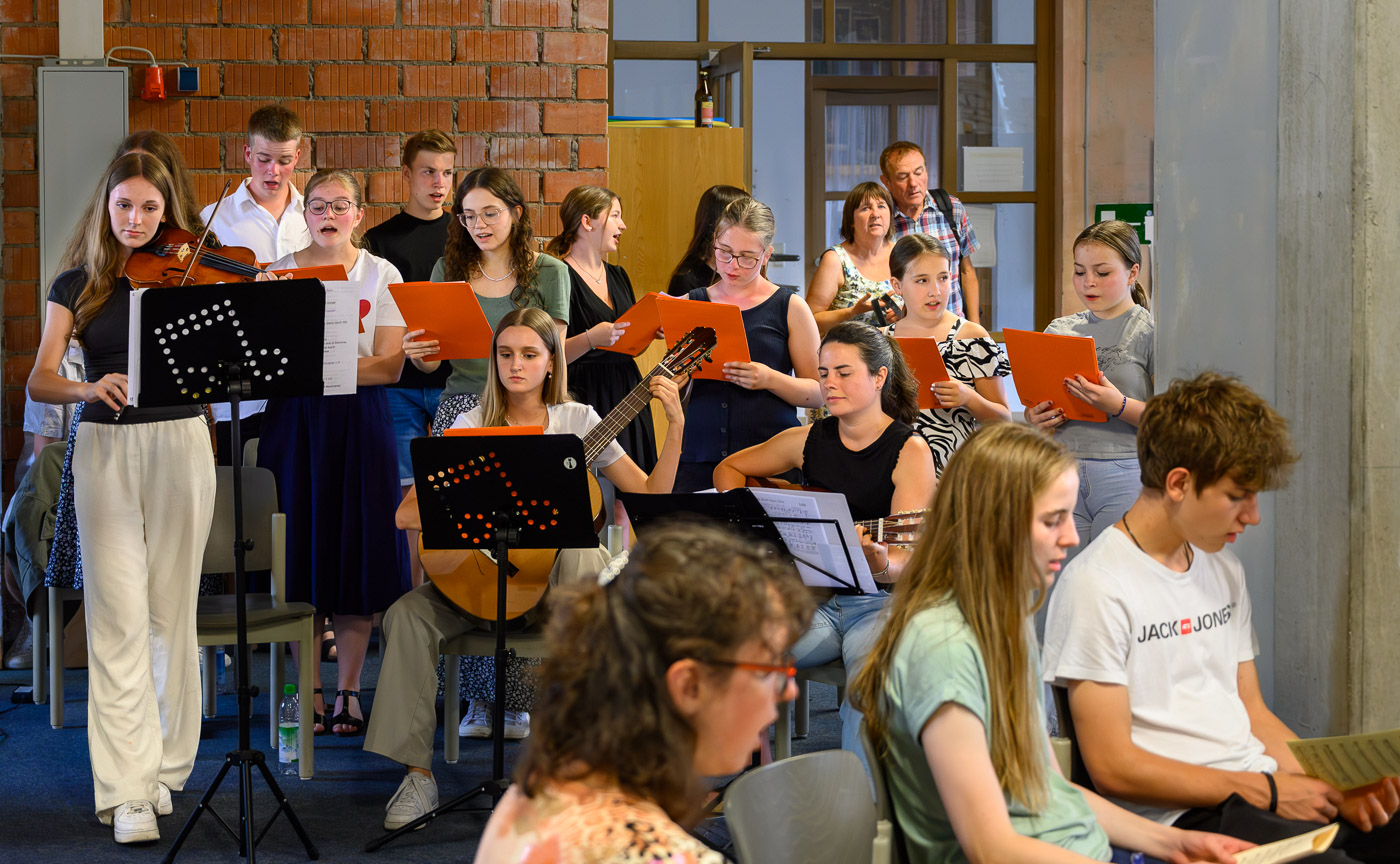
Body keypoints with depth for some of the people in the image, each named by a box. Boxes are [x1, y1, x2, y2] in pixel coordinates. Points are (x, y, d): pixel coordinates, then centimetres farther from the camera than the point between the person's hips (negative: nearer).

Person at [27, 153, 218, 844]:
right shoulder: (78, 287, 7)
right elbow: (39, 381, -2)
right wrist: (88, 388, -23)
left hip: (179, 448, 0)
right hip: (106, 450, 0)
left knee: (169, 613, 5)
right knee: (120, 618, -6)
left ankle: (163, 767, 19)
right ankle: (127, 793, -6)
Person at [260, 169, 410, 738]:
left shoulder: (381, 276, 4)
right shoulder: (278, 274, 7)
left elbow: (390, 366, -6)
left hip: (359, 423, 0)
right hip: (293, 420, 1)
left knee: (356, 550, -1)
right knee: (300, 549, -1)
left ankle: (348, 690, 10)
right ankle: (309, 690, 9)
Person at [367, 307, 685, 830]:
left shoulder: (577, 421, 5)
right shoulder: (474, 426, 4)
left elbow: (650, 496, 1)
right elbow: (407, 514, -4)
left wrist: (675, 427, -10)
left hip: (557, 576, -1)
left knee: (581, 554, -36)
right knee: (408, 613, -24)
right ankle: (417, 774, -19)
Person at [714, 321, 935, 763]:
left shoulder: (909, 451, -6)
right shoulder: (807, 441, 9)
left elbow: (905, 562, -12)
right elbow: (728, 468, 24)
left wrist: (880, 564, -36)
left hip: (881, 601, -4)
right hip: (815, 596, 4)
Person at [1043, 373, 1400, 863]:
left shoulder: (1224, 571, 17)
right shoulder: (1099, 586, -9)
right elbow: (1113, 767, -12)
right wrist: (1265, 791, -12)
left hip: (1269, 789, 8)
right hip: (1183, 816, -8)